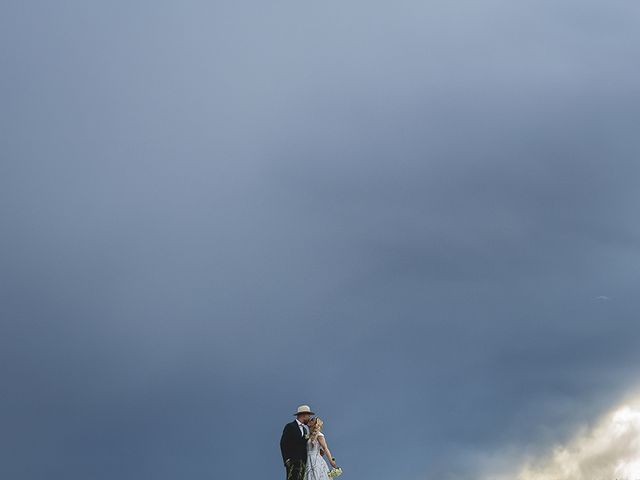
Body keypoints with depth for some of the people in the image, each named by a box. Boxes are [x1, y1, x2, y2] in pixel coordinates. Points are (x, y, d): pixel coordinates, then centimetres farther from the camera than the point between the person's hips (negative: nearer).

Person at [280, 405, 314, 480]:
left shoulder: (305, 429, 22)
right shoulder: (290, 427, 0)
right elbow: (283, 444, -7)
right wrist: (287, 459, -14)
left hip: (303, 462, 7)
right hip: (293, 462, -7)